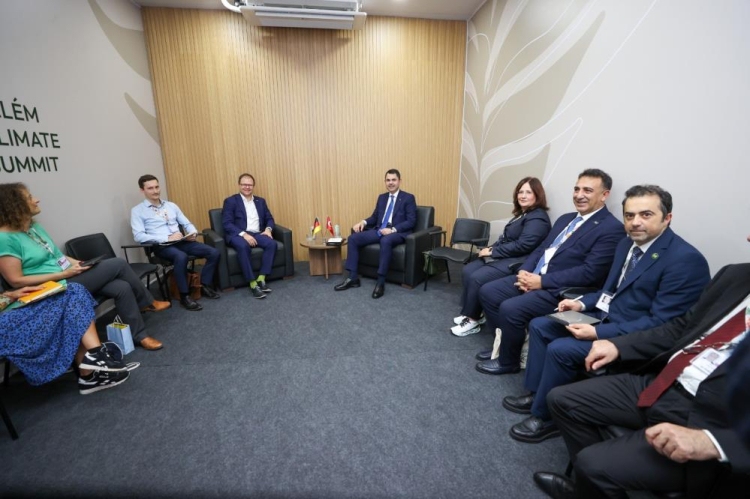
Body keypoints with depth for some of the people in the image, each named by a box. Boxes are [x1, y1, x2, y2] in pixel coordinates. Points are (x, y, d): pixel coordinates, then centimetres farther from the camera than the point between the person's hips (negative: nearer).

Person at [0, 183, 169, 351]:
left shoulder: (34, 227, 12)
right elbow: (16, 280, -16)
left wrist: (75, 262, 1)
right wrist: (65, 274, -19)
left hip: (69, 277, 8)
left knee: (122, 287, -15)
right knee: (118, 264, -16)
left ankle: (140, 336, -5)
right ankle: (147, 303, 3)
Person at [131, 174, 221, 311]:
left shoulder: (171, 206, 19)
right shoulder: (137, 211, 4)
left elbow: (187, 224, 19)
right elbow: (139, 236, -8)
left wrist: (193, 233, -6)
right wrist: (167, 238, -18)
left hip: (182, 242, 5)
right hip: (161, 246, -5)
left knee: (214, 253, -15)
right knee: (181, 257, -39)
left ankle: (204, 286, 1)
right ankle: (185, 296, -23)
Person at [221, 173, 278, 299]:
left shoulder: (261, 201, 19)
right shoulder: (230, 201, 5)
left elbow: (269, 219, 16)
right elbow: (227, 223, -6)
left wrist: (268, 229, -8)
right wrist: (244, 234, -21)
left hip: (257, 234, 4)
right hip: (238, 235, -4)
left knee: (272, 243, -27)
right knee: (243, 246, -38)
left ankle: (261, 279, -22)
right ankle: (253, 284, -30)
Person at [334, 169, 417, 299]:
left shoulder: (408, 198, 0)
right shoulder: (382, 197, 18)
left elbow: (411, 222, -8)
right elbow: (375, 217, 20)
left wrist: (393, 229, -21)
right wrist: (363, 222, -3)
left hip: (398, 233, -6)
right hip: (379, 230, 6)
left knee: (386, 241, -41)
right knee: (353, 238, -12)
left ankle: (381, 282, -31)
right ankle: (353, 278, -8)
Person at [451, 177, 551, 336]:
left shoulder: (538, 218, -13)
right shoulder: (522, 214, 18)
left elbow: (523, 245, -23)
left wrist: (493, 251, -17)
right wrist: (491, 249, -1)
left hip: (516, 262, -10)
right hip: (502, 257, 10)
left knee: (477, 278, -24)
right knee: (468, 271, -6)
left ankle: (473, 320, -6)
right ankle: (471, 313, 3)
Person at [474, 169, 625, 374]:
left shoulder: (612, 229, -9)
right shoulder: (565, 219, 17)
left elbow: (590, 272, -18)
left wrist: (542, 281, -19)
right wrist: (524, 272, -3)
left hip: (561, 290, -8)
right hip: (533, 277, 9)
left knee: (510, 308, -26)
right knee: (487, 291, -1)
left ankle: (508, 361, 2)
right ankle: (505, 344, 17)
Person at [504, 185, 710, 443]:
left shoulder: (686, 259, -20)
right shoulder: (627, 243, 7)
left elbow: (660, 323, -23)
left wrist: (598, 333, -27)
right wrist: (582, 303, -2)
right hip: (604, 316, 9)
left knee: (561, 349, -24)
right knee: (539, 325, 3)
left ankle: (544, 417, 0)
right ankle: (537, 394, 15)